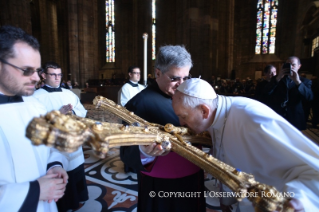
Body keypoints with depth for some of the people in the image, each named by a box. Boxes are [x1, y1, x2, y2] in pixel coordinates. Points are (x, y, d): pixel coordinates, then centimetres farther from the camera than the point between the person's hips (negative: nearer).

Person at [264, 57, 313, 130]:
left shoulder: (305, 81, 5)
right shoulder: (276, 78, 7)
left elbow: (309, 97, -13)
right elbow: (267, 92, -10)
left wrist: (298, 82, -26)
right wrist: (278, 78, -22)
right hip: (275, 118, 0)